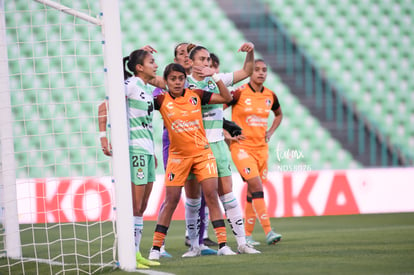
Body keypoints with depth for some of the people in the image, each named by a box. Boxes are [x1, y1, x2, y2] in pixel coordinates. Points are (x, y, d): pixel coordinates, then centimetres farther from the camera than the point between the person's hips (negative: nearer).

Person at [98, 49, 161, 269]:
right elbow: (104, 107, -14)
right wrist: (103, 137, -20)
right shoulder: (130, 85, -9)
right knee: (134, 206, -9)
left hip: (147, 150, 9)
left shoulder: (148, 89, 16)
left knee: (141, 208, 9)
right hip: (134, 149, -9)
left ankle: (136, 253, 13)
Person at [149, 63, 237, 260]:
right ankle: (156, 248, 6)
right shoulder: (162, 100, -5)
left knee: (211, 195, -7)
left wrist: (216, 77, -6)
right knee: (171, 200, -2)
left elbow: (226, 98, 5)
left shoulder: (195, 95, 0)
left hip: (202, 152, 1)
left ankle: (223, 244, -4)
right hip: (177, 155, -1)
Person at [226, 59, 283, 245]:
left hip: (261, 147, 5)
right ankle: (268, 231, -21)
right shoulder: (239, 93, -11)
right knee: (257, 187, -17)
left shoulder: (270, 96, 6)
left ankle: (247, 234, 16)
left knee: (253, 192, 8)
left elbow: (279, 114, 27)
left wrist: (270, 132, 11)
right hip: (242, 146, -5)